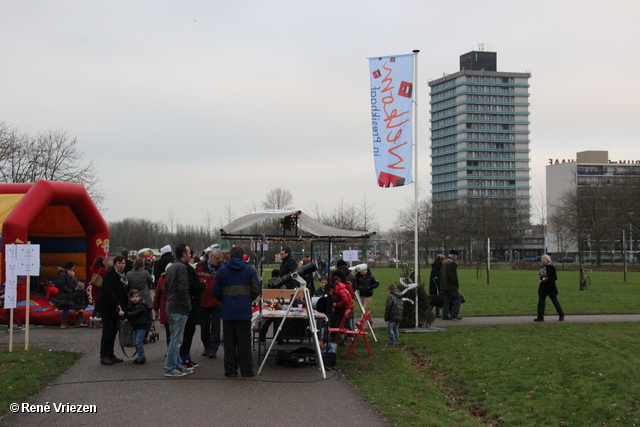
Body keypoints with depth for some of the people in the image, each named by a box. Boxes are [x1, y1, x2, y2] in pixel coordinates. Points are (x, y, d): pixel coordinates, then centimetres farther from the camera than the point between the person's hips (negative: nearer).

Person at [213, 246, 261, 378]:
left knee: (229, 341, 7)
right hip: (244, 311, -1)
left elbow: (216, 292, 5)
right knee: (244, 341, 3)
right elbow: (257, 289, 0)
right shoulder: (249, 270, 1)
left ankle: (230, 370, 8)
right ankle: (246, 369, 4)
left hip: (228, 311, 1)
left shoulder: (222, 270, 3)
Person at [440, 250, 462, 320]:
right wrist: (457, 284, -10)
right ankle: (454, 315, -8)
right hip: (451, 285, -9)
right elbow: (453, 275, -19)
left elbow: (441, 274, 19)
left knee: (446, 300, 11)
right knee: (457, 298, -3)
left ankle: (445, 315, 10)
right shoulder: (452, 262, -14)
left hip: (444, 285, 9)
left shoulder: (444, 262, 16)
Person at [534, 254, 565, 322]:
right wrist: (540, 276, -1)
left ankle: (561, 315, 19)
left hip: (551, 288, -6)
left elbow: (555, 278, -10)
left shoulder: (551, 268, -8)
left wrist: (548, 278, -24)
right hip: (542, 288, 6)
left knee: (555, 302, 5)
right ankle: (540, 317, 0)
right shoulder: (541, 267, 11)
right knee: (540, 302, -2)